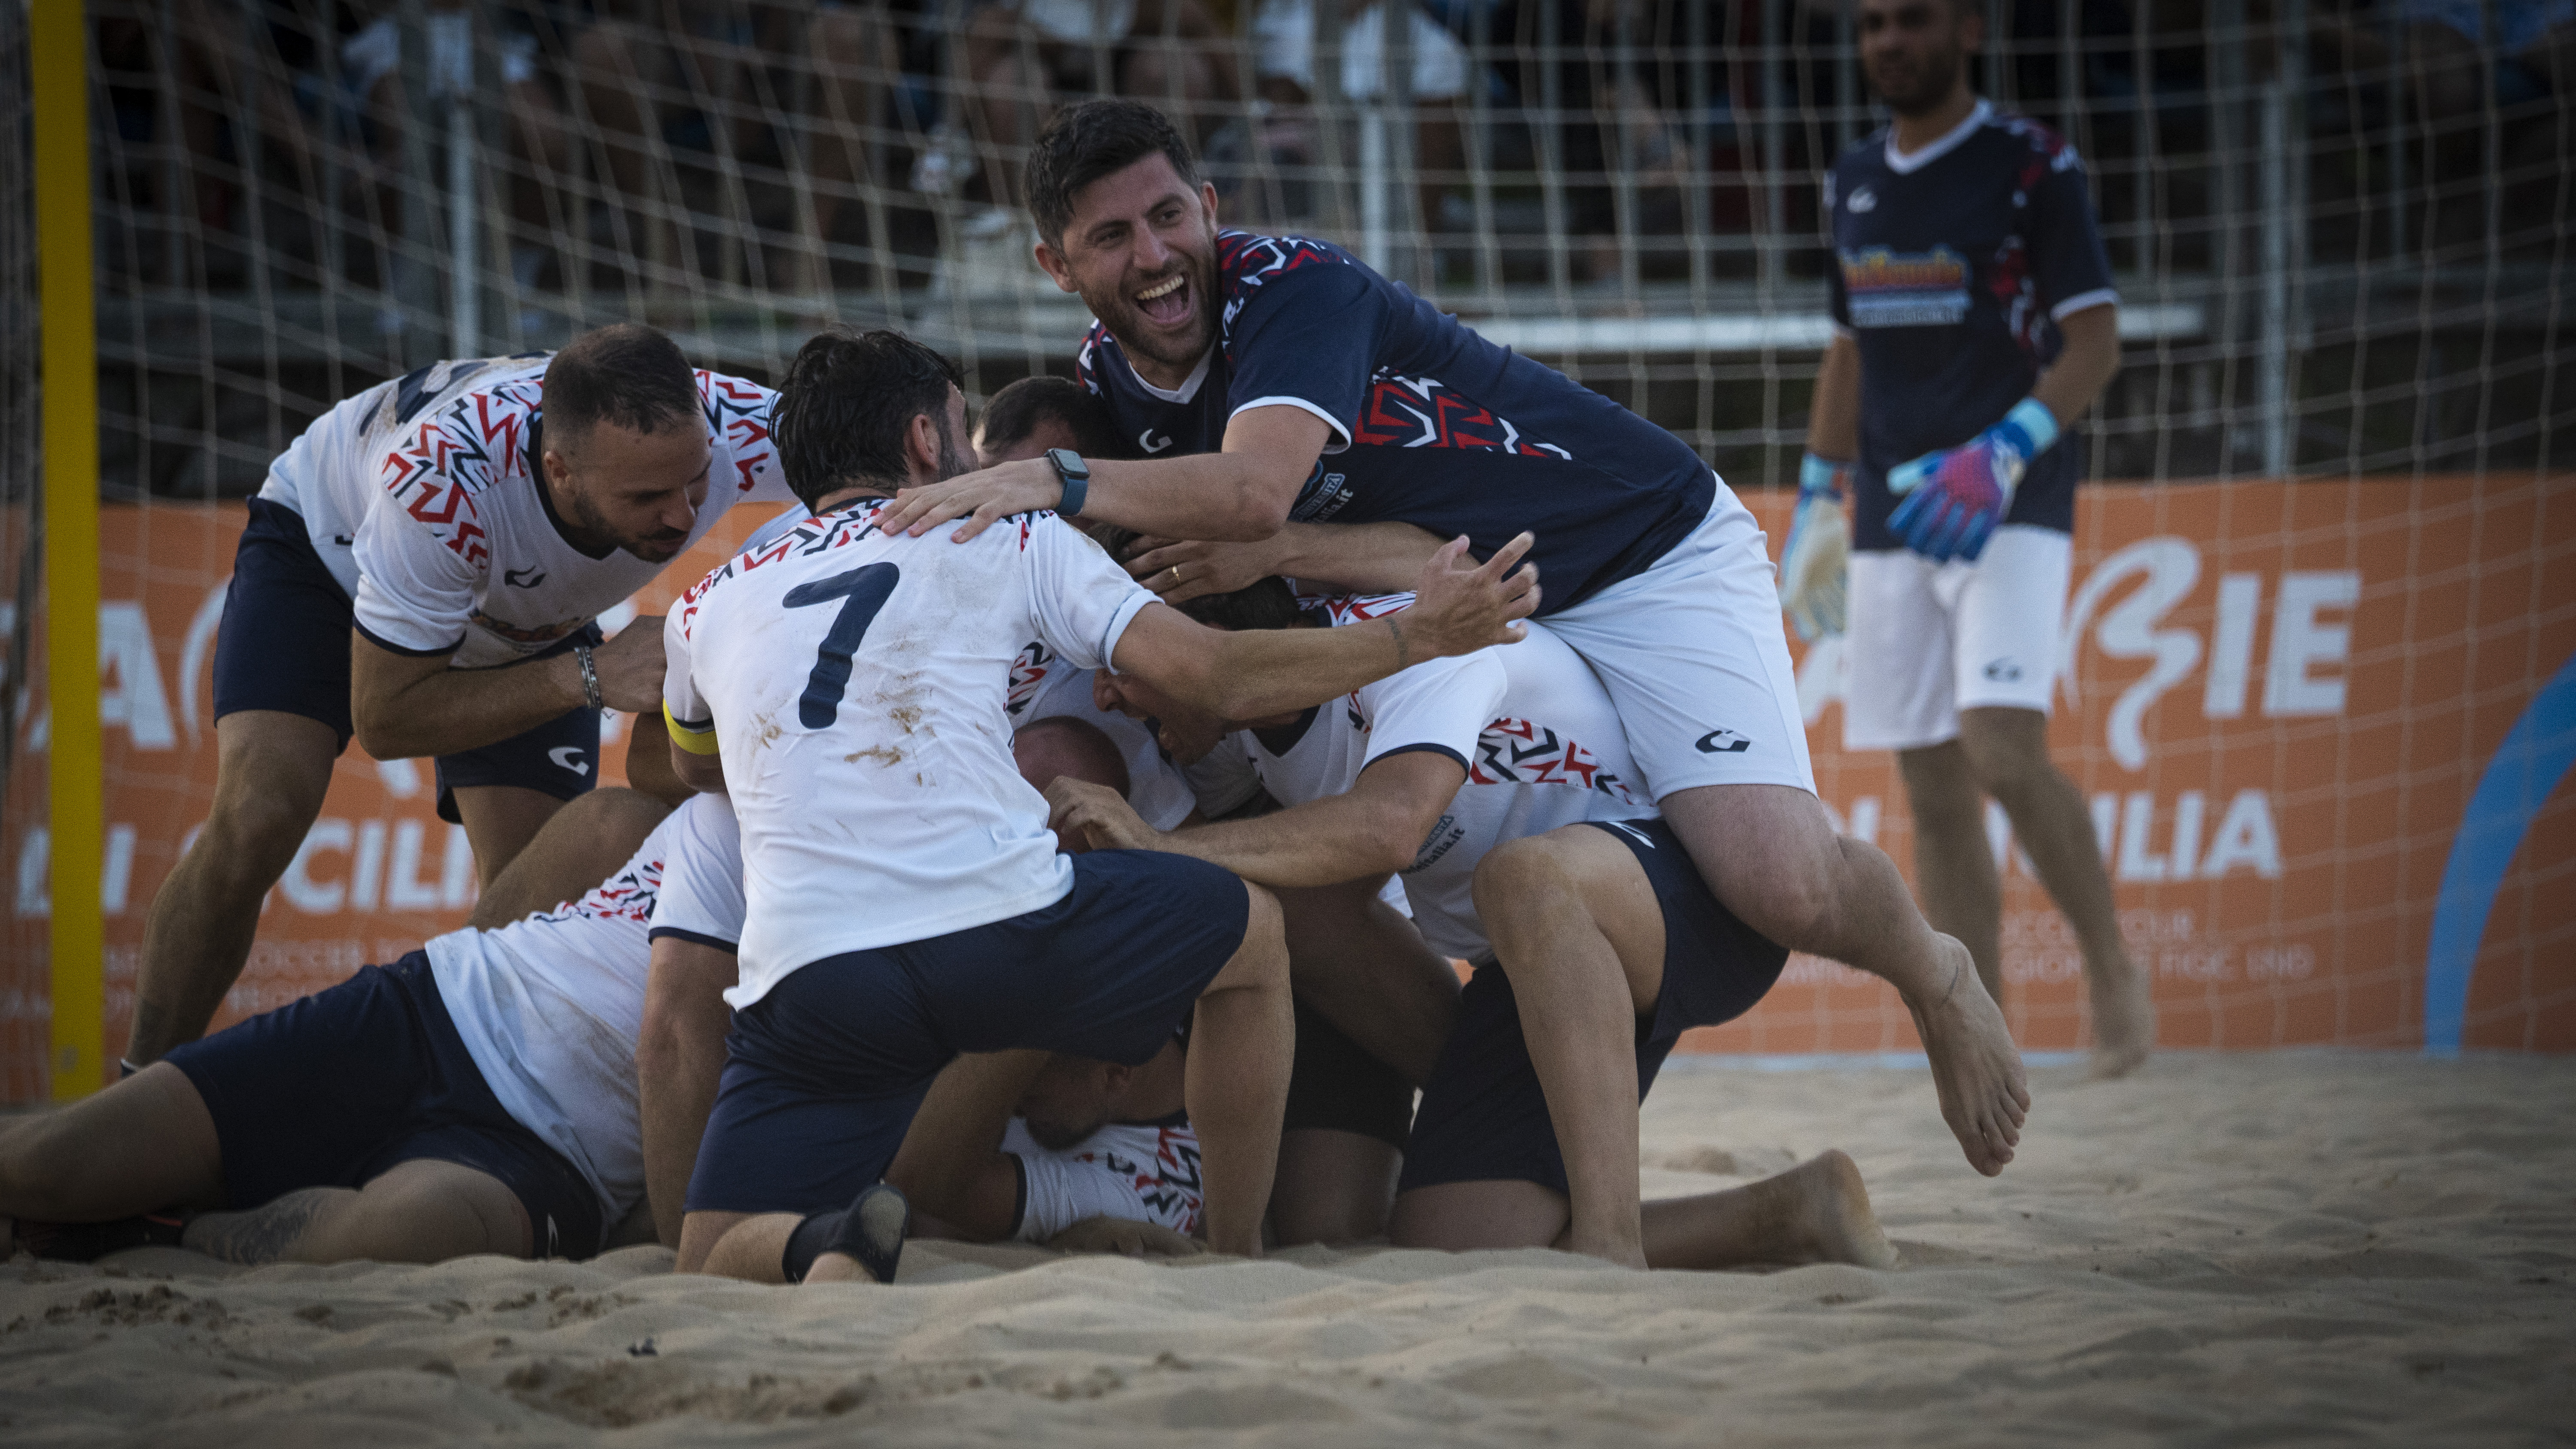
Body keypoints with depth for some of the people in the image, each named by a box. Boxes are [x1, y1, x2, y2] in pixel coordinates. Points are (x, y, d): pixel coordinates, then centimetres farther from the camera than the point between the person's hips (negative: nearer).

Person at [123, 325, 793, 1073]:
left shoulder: (721, 429, -39)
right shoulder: (442, 480, -46)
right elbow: (384, 717, -34)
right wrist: (589, 677, -43)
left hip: (528, 618, 4)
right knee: (254, 823, -24)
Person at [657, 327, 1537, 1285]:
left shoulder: (705, 608, 24)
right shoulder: (1007, 536, 15)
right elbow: (1223, 680, 12)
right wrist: (1420, 637, 22)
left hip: (800, 977, 1)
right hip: (1002, 923, -1)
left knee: (714, 1268, 15)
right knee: (1252, 934, 27)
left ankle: (823, 1250, -20)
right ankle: (1241, 1275, 31)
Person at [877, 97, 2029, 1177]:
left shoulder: (1298, 289, -25)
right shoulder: (1109, 393, -4)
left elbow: (1253, 490, -45)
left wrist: (1053, 482, -45)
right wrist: (1285, 551, -31)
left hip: (1652, 558, -8)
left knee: (1781, 887, -23)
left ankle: (1932, 977, 11)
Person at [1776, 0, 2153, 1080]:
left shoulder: (2032, 169, -5)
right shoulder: (1855, 183, 14)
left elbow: (2095, 343, -10)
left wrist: (2004, 453, -23)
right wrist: (1818, 500, 18)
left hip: (2012, 512, -6)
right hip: (1895, 524, 6)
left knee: (2004, 749, -22)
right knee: (1935, 798, 3)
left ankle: (2112, 969, -3)